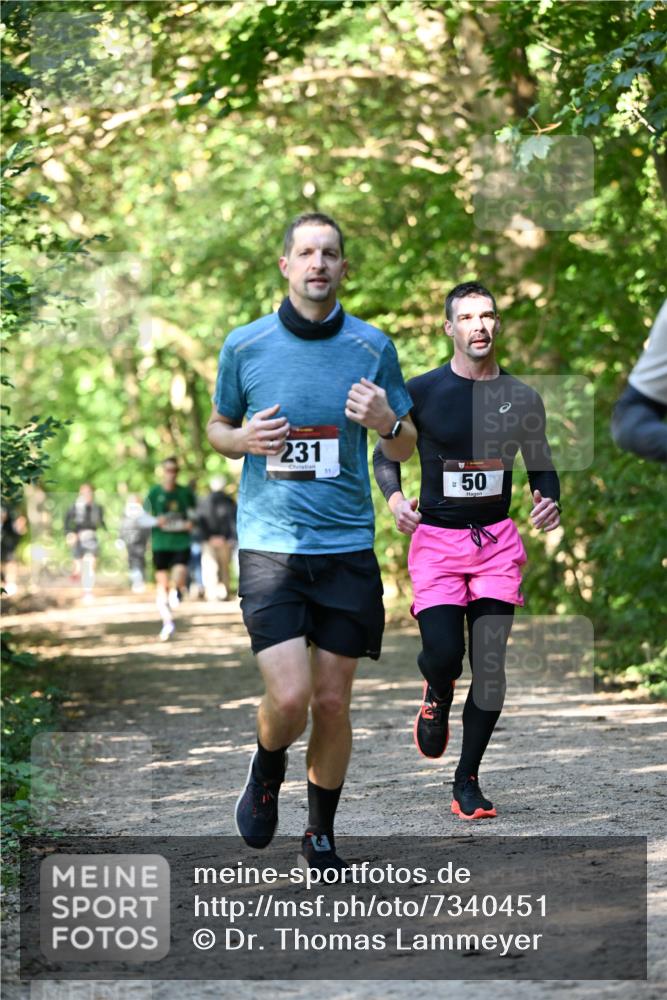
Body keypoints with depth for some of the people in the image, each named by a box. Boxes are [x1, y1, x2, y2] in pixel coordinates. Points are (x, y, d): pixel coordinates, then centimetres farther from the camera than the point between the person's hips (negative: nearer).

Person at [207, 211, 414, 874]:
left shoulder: (372, 346, 3)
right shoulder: (245, 345, 2)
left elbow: (406, 448, 10)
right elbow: (216, 427, 16)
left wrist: (387, 422, -13)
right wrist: (242, 439, -7)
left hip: (347, 546, 1)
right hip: (269, 542, -1)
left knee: (332, 702, 5)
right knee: (289, 697, -13)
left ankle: (320, 838, 24)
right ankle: (265, 771, 21)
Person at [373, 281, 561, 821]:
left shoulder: (521, 398, 4)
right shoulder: (421, 392, -3)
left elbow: (542, 467, 14)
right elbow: (387, 453, 8)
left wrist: (550, 502, -7)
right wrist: (394, 497, -12)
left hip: (497, 540, 2)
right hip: (436, 538, -2)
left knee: (490, 664, -2)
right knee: (443, 653, -17)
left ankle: (467, 780, 12)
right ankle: (437, 697, 23)